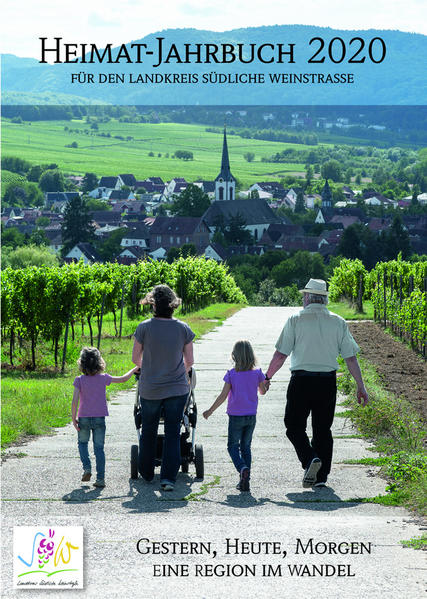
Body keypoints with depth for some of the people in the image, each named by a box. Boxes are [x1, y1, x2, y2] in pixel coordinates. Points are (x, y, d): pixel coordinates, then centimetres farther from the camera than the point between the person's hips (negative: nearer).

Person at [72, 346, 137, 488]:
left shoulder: (79, 380, -7)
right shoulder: (104, 378, -2)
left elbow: (75, 401, -13)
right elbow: (123, 379, 10)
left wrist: (74, 418, -4)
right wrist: (135, 369, 26)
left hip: (84, 418, -1)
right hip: (99, 418, 1)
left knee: (82, 443, 21)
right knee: (99, 448, 5)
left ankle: (87, 468, 1)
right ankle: (100, 478, 0)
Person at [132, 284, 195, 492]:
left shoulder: (144, 327, -9)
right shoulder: (183, 329, -6)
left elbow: (135, 358, 0)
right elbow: (189, 361, 0)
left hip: (149, 390, 0)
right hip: (177, 389, 0)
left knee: (148, 431, 17)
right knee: (172, 433, 4)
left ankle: (146, 473, 29)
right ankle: (168, 477, -4)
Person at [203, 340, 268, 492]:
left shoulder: (231, 374, -9)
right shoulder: (257, 373, -3)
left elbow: (223, 395, -10)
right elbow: (262, 391, 12)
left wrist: (210, 411, 0)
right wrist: (265, 381, 32)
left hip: (236, 416, -3)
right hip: (251, 416, 3)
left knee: (233, 446, 8)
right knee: (246, 446, 13)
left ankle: (242, 468, -20)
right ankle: (245, 480, 8)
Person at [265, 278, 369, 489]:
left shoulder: (296, 320, -3)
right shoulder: (338, 322, 4)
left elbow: (280, 354, -5)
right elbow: (351, 357, 3)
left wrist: (267, 377, 8)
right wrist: (361, 387, 9)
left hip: (301, 380, -3)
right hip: (328, 382, 3)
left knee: (294, 426, 8)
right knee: (323, 429, 11)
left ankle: (310, 459, -16)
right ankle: (321, 477, 9)